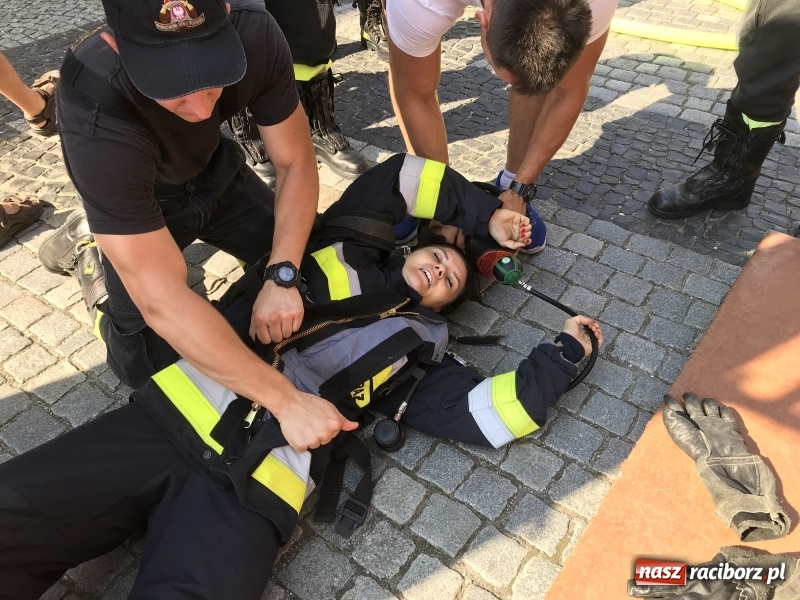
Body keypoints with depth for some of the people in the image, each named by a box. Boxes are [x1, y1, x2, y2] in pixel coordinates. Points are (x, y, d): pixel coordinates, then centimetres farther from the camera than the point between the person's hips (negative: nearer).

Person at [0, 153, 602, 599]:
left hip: (250, 485, -2)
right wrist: (486, 215, 25)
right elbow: (407, 175, 19)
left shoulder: (413, 349, 14)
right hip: (167, 414, 2)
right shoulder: (347, 250, 17)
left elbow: (493, 414, 4)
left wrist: (567, 351, 16)